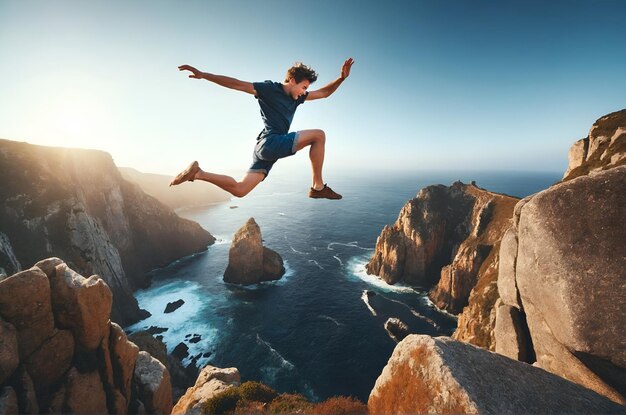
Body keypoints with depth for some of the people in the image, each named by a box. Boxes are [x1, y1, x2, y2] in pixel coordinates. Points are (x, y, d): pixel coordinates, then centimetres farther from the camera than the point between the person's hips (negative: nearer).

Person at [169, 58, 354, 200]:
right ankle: (318, 187, -12)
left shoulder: (296, 97, 22)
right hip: (270, 142, -9)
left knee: (239, 190, 5)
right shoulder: (269, 89, 0)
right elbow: (236, 84, -3)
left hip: (267, 149, 9)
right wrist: (203, 75, -7)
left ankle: (198, 173, 9)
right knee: (319, 135, -10)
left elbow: (324, 93, 28)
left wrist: (342, 78, 17)